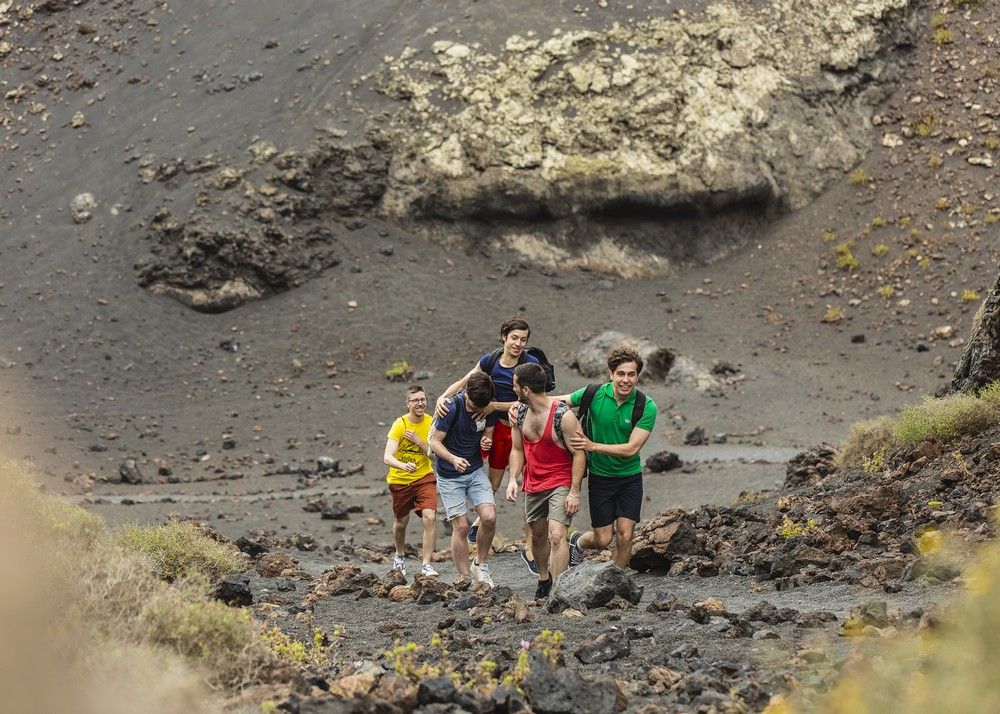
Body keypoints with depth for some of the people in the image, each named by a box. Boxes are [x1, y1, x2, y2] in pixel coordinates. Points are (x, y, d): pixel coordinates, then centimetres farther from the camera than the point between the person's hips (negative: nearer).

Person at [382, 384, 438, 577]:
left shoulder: (431, 422, -7)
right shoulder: (399, 425, -17)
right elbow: (387, 457, -27)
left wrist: (418, 440, -22)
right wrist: (403, 466, -47)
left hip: (424, 477, 1)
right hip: (400, 480, -1)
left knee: (429, 517, -19)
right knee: (401, 522, 16)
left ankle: (426, 565, -16)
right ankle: (399, 556, 45)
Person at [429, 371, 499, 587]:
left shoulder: (490, 408, -8)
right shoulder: (452, 408, -21)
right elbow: (435, 442, -15)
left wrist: (487, 441, -18)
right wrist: (453, 459, -33)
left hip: (475, 470, 4)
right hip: (449, 476, -4)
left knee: (489, 517, -13)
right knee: (461, 526, -7)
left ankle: (480, 565, 9)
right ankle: (464, 579, 2)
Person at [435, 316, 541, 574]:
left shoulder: (531, 364, -14)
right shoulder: (489, 361, -3)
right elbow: (463, 383, 7)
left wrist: (494, 406, -21)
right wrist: (442, 398, -10)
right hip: (499, 428, 3)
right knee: (494, 482, 18)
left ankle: (529, 549, -2)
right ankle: (481, 518, 48)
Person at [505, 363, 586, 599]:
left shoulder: (563, 416, -19)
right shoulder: (519, 414, 1)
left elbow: (579, 454, -15)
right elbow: (517, 449, 11)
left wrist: (575, 492, -18)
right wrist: (513, 479, -5)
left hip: (561, 484, -7)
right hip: (533, 484, 7)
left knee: (556, 536, -18)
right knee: (538, 535, 18)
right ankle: (544, 579, 39)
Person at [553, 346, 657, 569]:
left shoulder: (647, 406, -16)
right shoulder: (595, 394, -13)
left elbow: (632, 448, -20)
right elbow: (556, 401, 0)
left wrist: (592, 446, -28)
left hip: (630, 477, 0)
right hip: (600, 475, 0)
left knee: (625, 536, -7)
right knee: (602, 539, 3)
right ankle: (578, 542, 37)